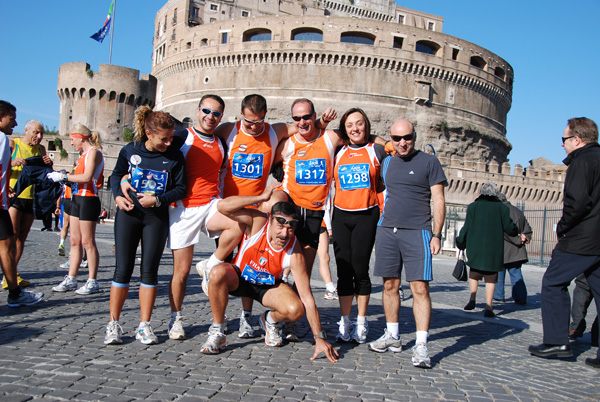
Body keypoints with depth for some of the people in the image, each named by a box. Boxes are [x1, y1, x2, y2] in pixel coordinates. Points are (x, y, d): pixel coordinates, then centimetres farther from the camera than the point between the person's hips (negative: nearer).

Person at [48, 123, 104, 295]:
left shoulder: (93, 152, -9)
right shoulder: (84, 154, 20)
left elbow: (87, 177, -21)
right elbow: (79, 178, 15)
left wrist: (63, 176, -15)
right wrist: (62, 177, 4)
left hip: (88, 200, -9)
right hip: (77, 199, 9)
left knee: (87, 242, -5)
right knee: (75, 241, 9)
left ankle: (92, 282, 1)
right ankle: (71, 279, 13)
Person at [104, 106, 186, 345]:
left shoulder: (174, 157, -3)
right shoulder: (130, 151, -2)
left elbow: (180, 189, 0)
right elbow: (116, 175, 13)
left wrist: (158, 199, -14)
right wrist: (118, 195, -5)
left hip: (157, 217, 0)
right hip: (128, 214, 0)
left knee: (149, 270, 2)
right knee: (123, 269, -1)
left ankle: (144, 326, 11)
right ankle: (113, 325, 11)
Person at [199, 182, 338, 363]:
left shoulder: (294, 253, -27)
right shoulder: (258, 221, -26)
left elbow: (307, 299, -26)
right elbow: (223, 206, -38)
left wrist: (320, 338, -27)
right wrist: (262, 197, -38)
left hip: (269, 286, 0)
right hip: (240, 278, 0)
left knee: (296, 310, -29)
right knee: (218, 273, -36)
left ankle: (270, 320, 10)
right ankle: (217, 333, -16)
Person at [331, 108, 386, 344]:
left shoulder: (377, 151, 4)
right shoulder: (339, 154, 11)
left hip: (366, 216, -3)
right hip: (341, 216, 3)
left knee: (360, 270, -3)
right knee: (344, 271, 4)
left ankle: (361, 324, 10)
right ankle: (345, 324, 14)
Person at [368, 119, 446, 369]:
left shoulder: (429, 162, 2)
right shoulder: (386, 163, 14)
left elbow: (438, 201, 0)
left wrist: (437, 234, -7)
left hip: (417, 233, -4)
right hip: (387, 230, 4)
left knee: (420, 288, -9)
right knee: (390, 285, 8)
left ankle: (421, 346, -6)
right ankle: (392, 336, 20)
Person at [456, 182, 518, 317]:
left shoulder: (473, 206, 2)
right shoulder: (502, 207, 1)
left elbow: (466, 227, -1)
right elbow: (509, 228, -3)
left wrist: (460, 242, 12)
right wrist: (517, 233, 19)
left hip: (475, 247, 1)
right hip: (494, 250, -1)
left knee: (474, 273, 20)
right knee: (491, 278, 6)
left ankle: (472, 299, 7)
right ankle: (488, 307, 1)